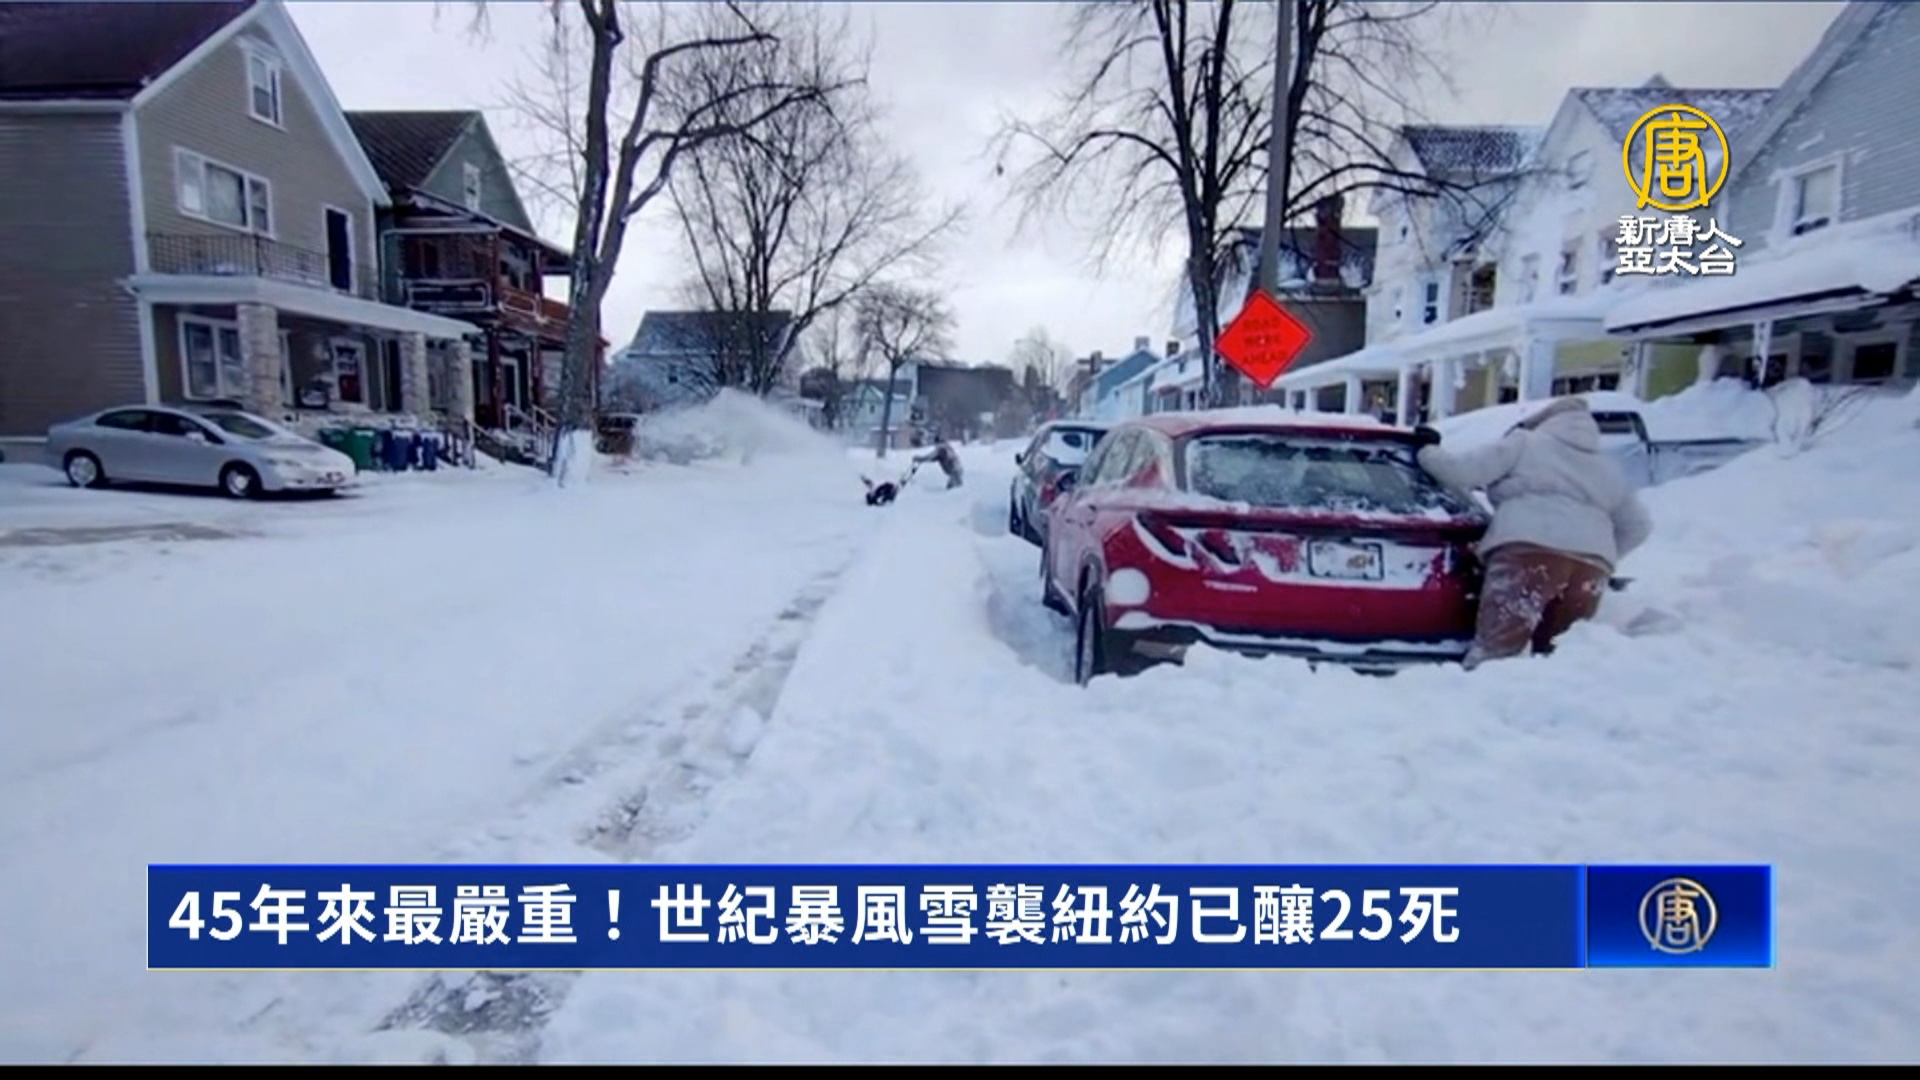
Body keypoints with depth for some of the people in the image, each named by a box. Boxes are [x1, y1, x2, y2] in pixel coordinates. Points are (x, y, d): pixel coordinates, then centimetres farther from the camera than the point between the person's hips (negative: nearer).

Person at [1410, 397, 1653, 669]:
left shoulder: (1526, 444, 17)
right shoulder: (1608, 470, 33)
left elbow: (1464, 471, 8)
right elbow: (1638, 526, 37)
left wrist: (1427, 451, 25)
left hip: (1530, 550, -6)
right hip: (1591, 563, 6)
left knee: (1493, 649, -15)